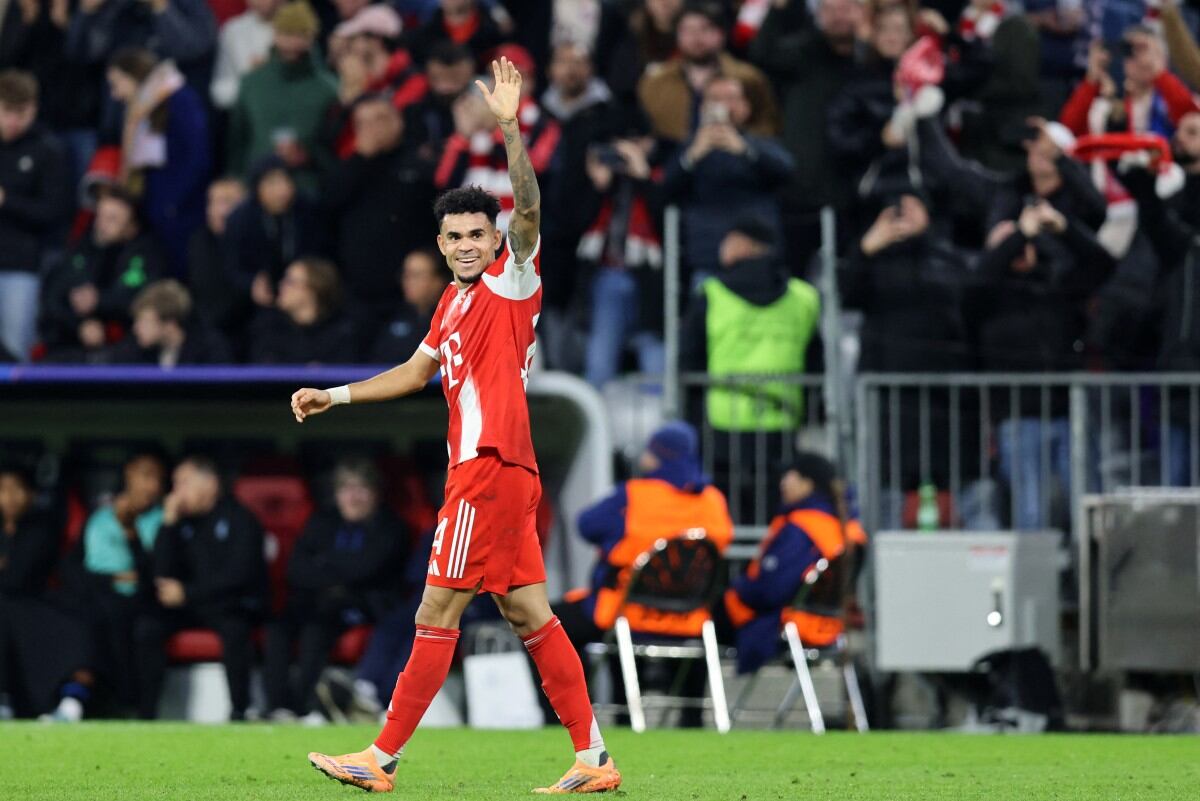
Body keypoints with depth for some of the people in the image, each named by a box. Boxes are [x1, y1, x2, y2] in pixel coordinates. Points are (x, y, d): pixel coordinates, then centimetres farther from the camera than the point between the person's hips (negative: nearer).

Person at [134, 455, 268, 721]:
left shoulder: (239, 519, -7)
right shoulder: (184, 520, 8)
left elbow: (238, 574, -16)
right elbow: (162, 572, 2)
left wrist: (186, 592, -20)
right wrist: (169, 524, -7)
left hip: (235, 605, -5)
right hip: (192, 606, 5)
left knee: (234, 628, -38)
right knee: (147, 625, -19)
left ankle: (239, 710, -29)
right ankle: (146, 712, -16)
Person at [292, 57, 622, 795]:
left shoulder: (512, 282, -4)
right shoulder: (454, 302, 19)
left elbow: (528, 208, -20)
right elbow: (417, 372, 31)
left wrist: (510, 126, -32)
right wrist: (337, 395, 28)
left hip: (493, 468, -9)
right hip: (479, 467, 9)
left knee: (438, 615, -6)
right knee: (529, 614, 8)